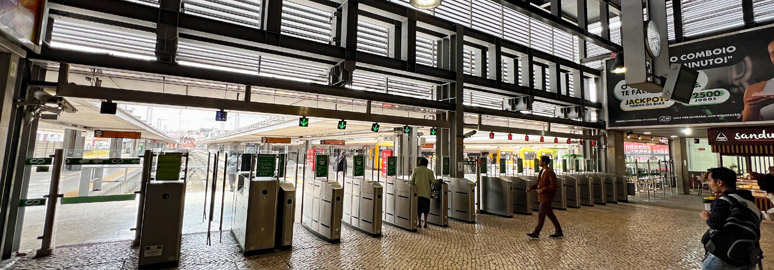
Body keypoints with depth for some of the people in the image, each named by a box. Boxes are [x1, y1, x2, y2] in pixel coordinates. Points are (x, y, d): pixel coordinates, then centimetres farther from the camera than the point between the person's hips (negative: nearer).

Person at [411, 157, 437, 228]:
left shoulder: (415, 169, -2)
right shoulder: (429, 171, -5)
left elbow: (412, 180, 3)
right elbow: (433, 182, -5)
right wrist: (438, 180, 15)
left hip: (417, 191, 1)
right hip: (426, 192, -1)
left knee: (418, 208, 11)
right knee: (426, 208, 13)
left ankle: (419, 223, 12)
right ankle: (425, 223, 14)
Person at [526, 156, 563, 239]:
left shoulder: (550, 172, -18)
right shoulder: (542, 171, 11)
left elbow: (553, 186, -21)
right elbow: (539, 183, 17)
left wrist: (542, 190, -21)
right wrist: (531, 187, 2)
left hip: (547, 197, -10)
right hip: (544, 196, 10)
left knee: (541, 214, -4)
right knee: (550, 214, 14)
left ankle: (536, 233, 4)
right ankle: (559, 232, 23)